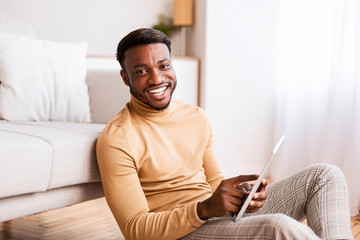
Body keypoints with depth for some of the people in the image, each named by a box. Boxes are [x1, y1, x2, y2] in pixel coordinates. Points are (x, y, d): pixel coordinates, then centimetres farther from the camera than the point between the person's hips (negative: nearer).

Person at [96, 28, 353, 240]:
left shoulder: (197, 118, 10)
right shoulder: (116, 140, -12)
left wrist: (242, 194, -8)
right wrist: (205, 209, -28)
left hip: (222, 214, 8)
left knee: (325, 175, -2)